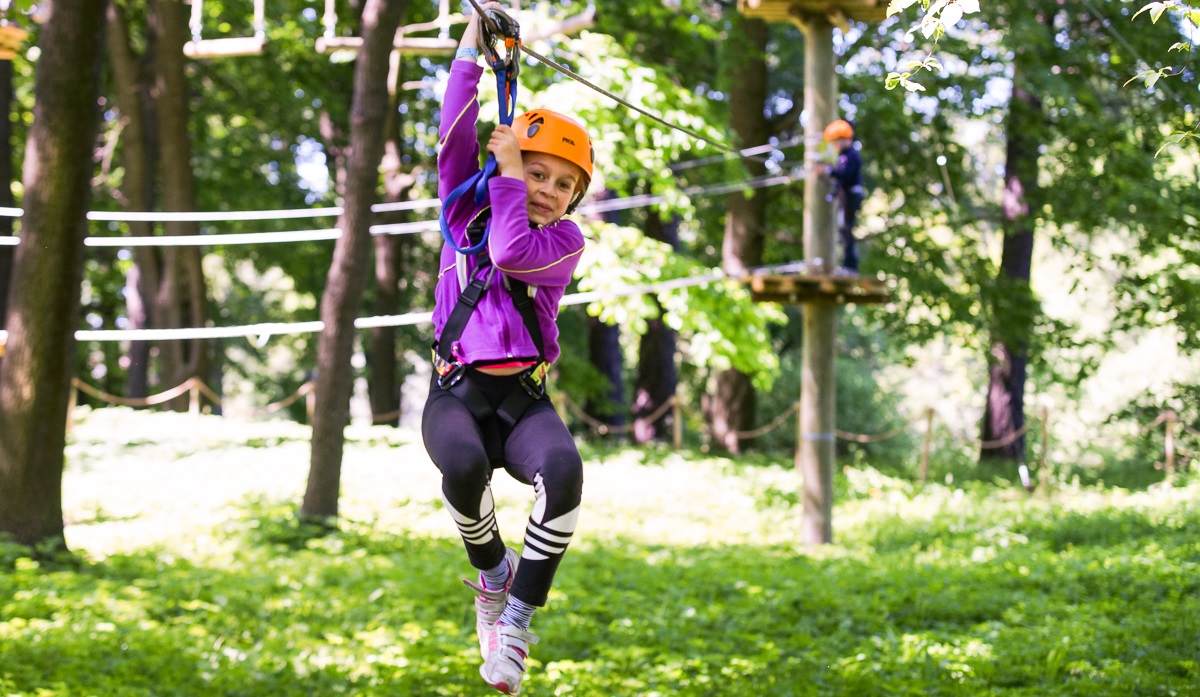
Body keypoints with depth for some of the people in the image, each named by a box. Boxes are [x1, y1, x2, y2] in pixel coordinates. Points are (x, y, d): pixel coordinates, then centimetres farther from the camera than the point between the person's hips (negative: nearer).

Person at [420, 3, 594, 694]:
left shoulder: (565, 241, 6)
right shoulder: (467, 212, 11)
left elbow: (512, 252, -14)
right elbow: (457, 132, 0)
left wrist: (505, 171, -5)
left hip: (523, 396, 0)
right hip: (457, 391, 0)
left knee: (563, 470, -34)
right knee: (462, 464, -35)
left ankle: (516, 616, -22)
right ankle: (492, 570, -4)